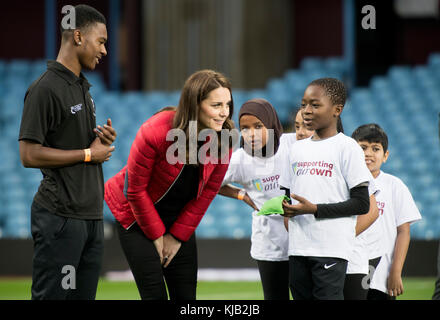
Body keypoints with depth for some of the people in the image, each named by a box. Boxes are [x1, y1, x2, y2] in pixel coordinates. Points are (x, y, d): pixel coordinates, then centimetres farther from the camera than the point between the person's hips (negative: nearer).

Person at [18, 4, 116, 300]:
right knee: (51, 296, -8)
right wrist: (89, 154, -11)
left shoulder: (83, 88, 18)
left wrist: (104, 141, 6)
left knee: (84, 296, 9)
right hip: (60, 217, -9)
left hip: (91, 216, 9)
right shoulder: (46, 89, -12)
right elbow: (30, 154, -17)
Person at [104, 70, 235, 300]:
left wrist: (178, 236, -3)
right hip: (137, 215, -5)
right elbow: (135, 189, -19)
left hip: (180, 218, 5)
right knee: (154, 294, -11)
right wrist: (156, 235, -12)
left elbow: (207, 192, -5)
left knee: (185, 294, 0)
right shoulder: (155, 132, -30)